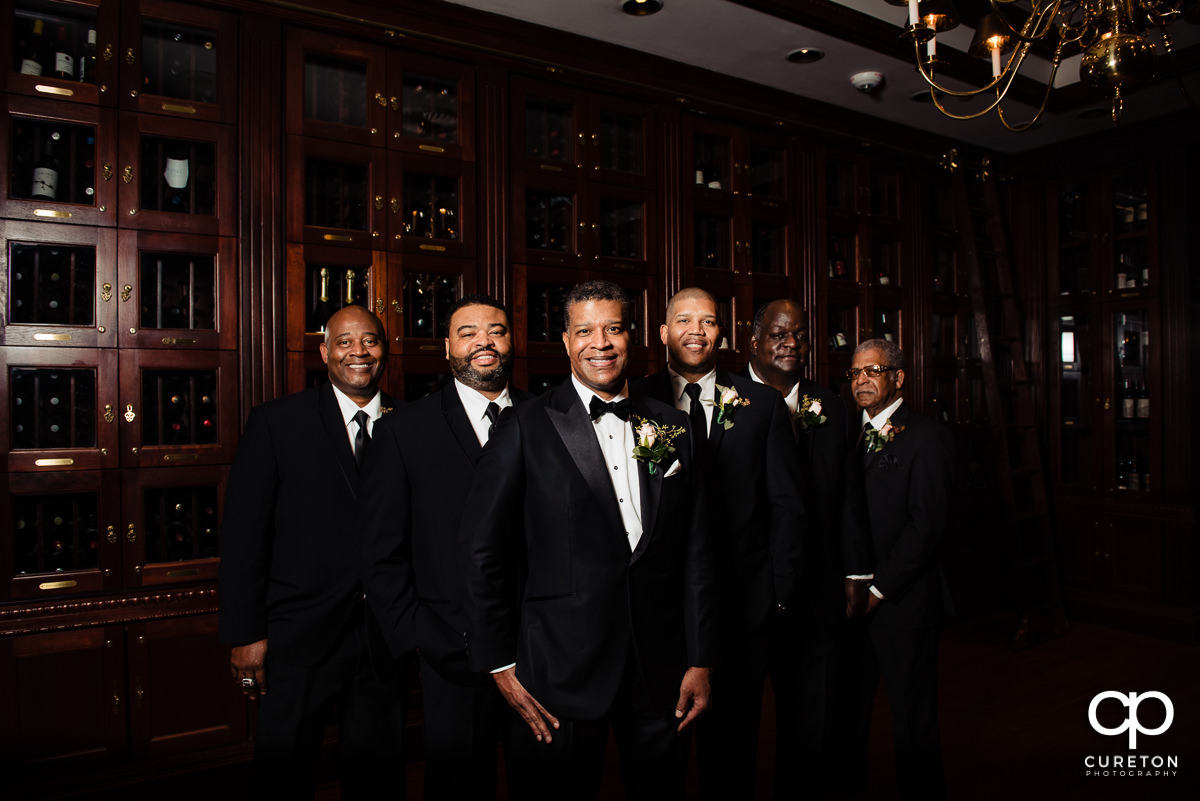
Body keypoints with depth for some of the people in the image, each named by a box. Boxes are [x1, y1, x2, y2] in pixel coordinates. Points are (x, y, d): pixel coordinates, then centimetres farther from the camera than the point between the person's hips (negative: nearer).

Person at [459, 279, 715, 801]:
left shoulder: (672, 427, 5)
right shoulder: (526, 429, -5)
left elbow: (694, 551, 6)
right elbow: (482, 553, -4)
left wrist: (701, 660, 4)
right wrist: (501, 665, -5)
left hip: (660, 672, 3)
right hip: (561, 673, -3)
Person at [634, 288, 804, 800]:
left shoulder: (762, 403, 3)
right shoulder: (636, 402, -1)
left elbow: (785, 501, 5)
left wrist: (780, 586, 0)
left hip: (743, 601, 1)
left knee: (732, 737, 15)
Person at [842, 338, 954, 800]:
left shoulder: (927, 438, -8)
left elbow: (925, 525, -14)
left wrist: (878, 589, -13)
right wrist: (850, 580, 0)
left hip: (902, 602, -5)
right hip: (854, 602, 5)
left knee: (912, 718, 8)